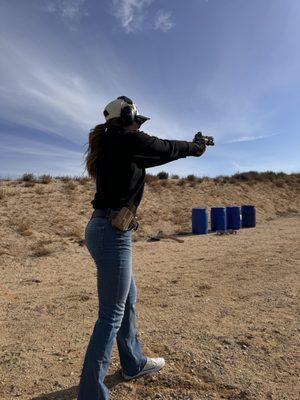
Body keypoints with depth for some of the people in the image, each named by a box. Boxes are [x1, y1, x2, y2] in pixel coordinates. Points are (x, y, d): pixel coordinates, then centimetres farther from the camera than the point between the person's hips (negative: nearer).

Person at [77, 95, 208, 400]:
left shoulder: (109, 146, 17)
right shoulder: (128, 141, -10)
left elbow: (155, 155, 25)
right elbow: (167, 148, 2)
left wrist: (188, 147, 30)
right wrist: (196, 147, 22)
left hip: (101, 229, 10)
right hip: (112, 233, -10)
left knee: (128, 298, 22)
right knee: (111, 316, 0)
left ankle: (133, 364, 41)